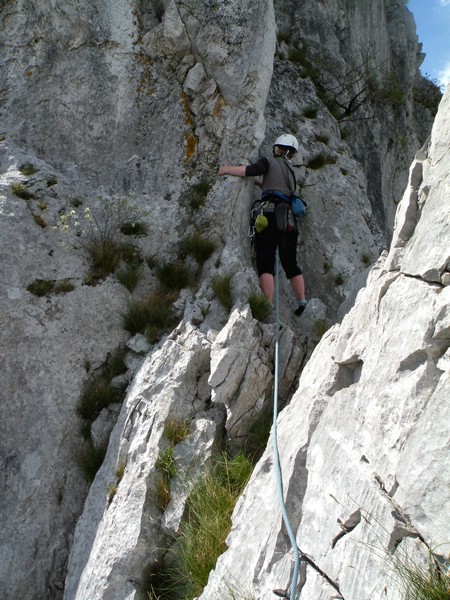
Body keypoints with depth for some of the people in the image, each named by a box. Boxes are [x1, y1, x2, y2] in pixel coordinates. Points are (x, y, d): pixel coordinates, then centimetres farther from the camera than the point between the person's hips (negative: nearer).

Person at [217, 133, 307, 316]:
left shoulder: (269, 162, 7)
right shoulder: (291, 170, 26)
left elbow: (249, 171, -9)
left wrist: (223, 169, -1)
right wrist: (259, 184, 39)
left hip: (270, 214, -6)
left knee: (265, 263, -9)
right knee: (290, 264, 16)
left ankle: (269, 306, -19)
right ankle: (302, 302, 13)